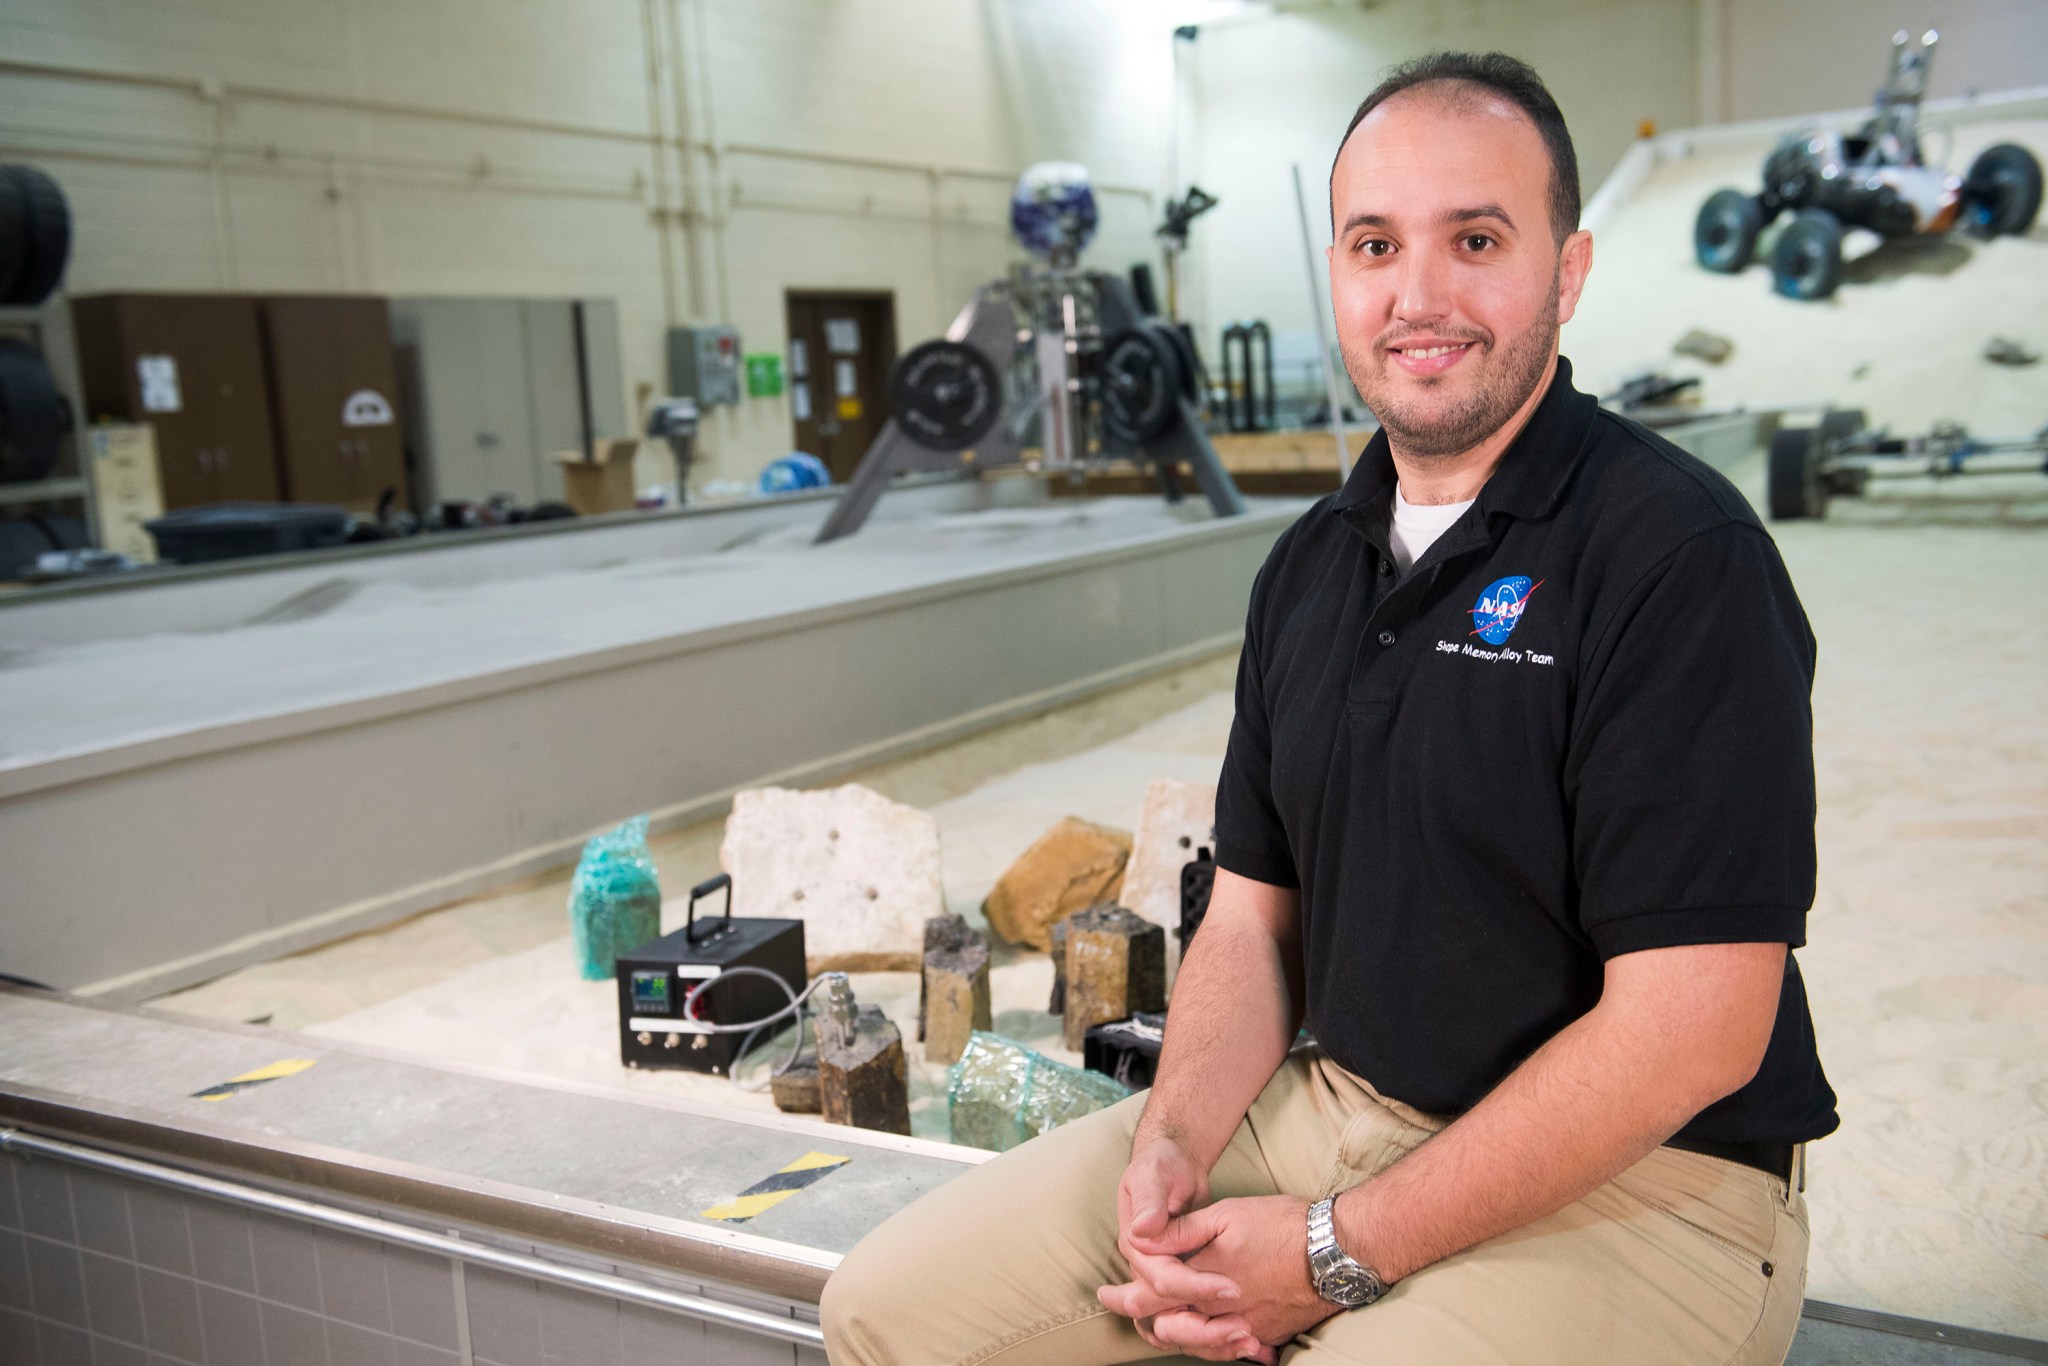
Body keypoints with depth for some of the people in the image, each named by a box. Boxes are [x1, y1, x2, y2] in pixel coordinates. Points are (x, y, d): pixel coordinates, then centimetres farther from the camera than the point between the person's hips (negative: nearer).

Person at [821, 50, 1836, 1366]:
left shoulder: (1680, 555, -15)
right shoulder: (1310, 564, 8)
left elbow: (1690, 1027, -19)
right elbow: (1254, 911, 11)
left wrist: (1342, 1252, -16)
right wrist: (1172, 1138, -8)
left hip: (1631, 1178, -6)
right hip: (1327, 1110, 7)